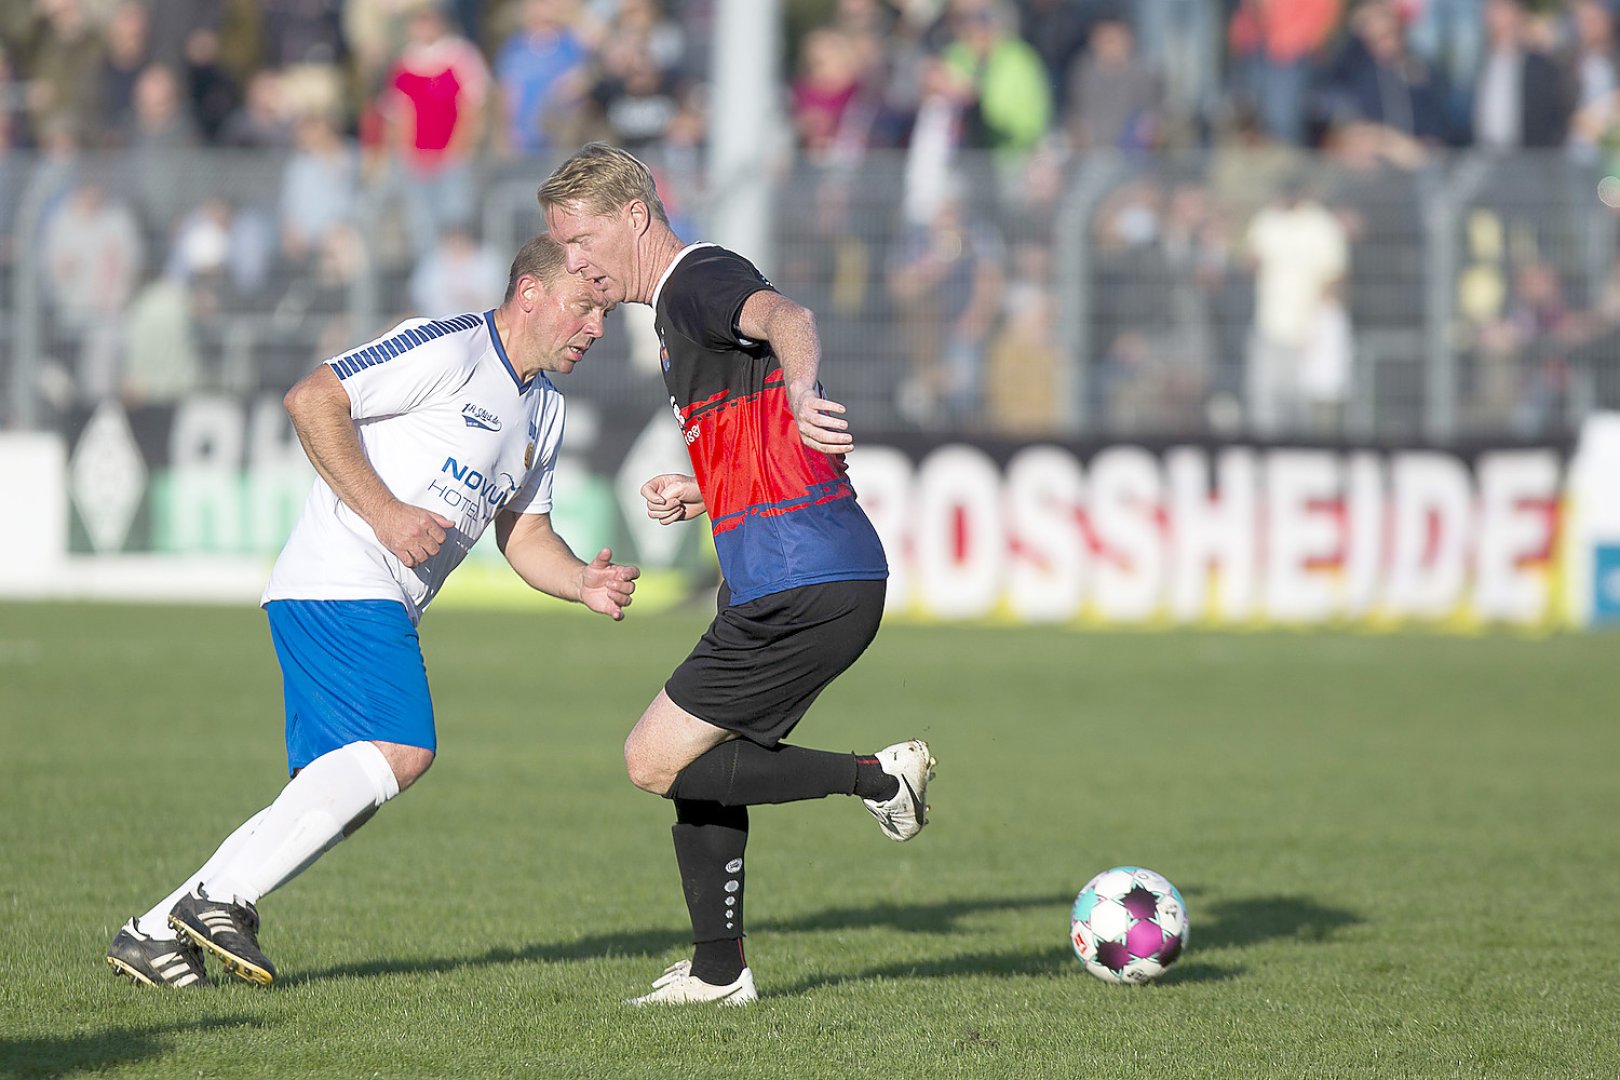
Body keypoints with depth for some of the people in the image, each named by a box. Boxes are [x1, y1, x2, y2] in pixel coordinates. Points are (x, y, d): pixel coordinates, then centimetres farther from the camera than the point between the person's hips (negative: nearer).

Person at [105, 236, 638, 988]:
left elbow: (523, 533, 25)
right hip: (339, 581, -10)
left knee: (344, 794, 3)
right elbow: (312, 399, -13)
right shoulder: (447, 348, -9)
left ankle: (156, 934, 5)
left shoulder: (543, 411, 21)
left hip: (384, 608, 10)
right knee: (400, 751, -23)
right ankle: (224, 897, -21)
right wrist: (383, 512, -18)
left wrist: (585, 584, 5)